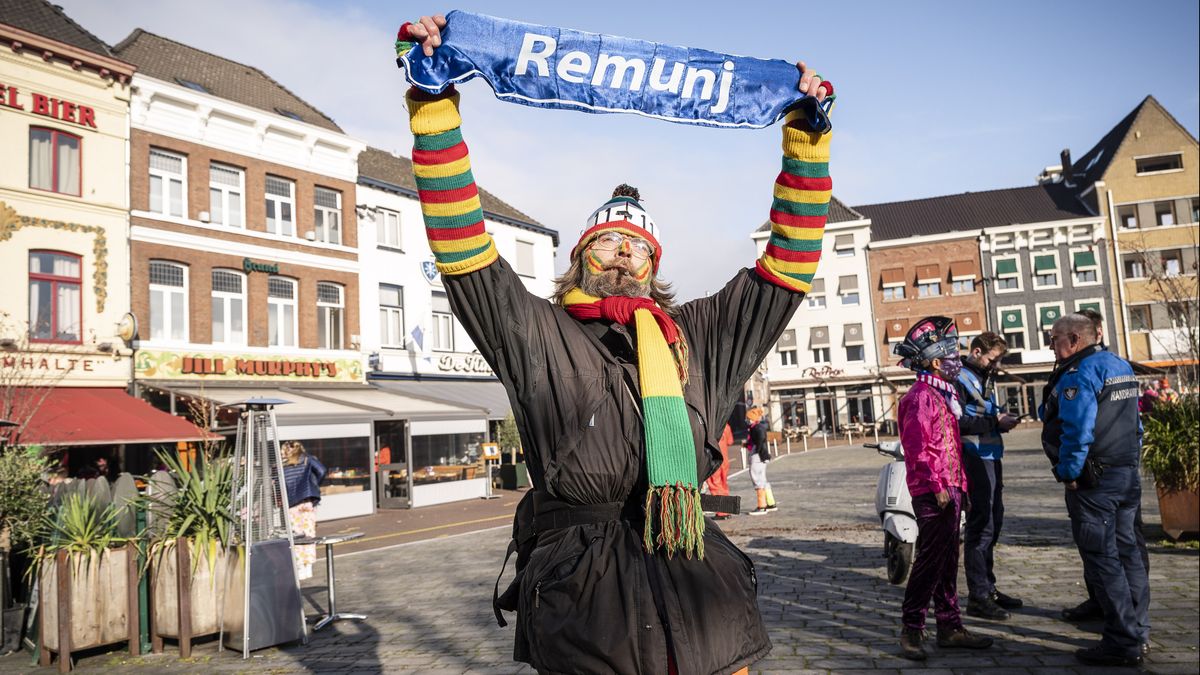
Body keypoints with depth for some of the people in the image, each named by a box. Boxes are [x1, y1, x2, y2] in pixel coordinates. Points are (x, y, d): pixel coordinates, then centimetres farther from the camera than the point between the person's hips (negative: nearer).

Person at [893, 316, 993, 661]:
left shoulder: (944, 394, 18)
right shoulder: (922, 396, -14)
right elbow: (917, 447, -21)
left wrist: (961, 486, 20)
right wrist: (938, 487, -21)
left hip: (949, 490, 10)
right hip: (933, 493, -10)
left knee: (947, 561, 14)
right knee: (930, 560, -6)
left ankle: (950, 628, 23)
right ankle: (912, 630, 4)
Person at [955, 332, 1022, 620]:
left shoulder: (984, 378, 19)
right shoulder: (960, 378, -11)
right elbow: (959, 422, -21)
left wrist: (1000, 419, 5)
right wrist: (995, 422, -19)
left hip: (992, 457, 10)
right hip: (976, 459, -10)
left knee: (993, 523, 16)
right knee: (981, 526, -8)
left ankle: (987, 587, 27)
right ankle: (978, 596, -3)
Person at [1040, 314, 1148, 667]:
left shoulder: (1079, 374, -16)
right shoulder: (1121, 366, 14)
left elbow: (1077, 430, -24)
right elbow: (1134, 422, 20)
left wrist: (1068, 473, -15)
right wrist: (1129, 462, 23)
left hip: (1094, 481, -10)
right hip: (1128, 475, 10)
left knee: (1102, 559, -4)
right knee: (1126, 551, 15)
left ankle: (1123, 643, 0)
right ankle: (1136, 631, 24)